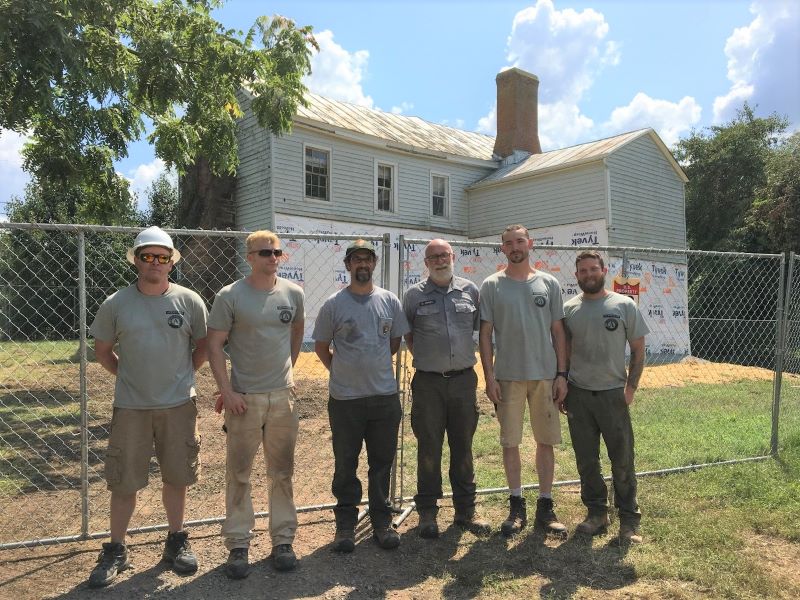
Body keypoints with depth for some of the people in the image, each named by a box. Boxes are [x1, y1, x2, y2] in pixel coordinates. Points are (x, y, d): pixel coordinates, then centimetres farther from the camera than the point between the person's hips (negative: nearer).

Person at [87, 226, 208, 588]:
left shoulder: (189, 301, -3)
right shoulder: (116, 304, -3)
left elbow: (203, 345, 8)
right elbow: (102, 349, 9)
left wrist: (183, 375, 4)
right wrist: (127, 376, 3)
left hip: (178, 404, 0)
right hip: (131, 407, 0)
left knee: (176, 477, 12)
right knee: (123, 481, 7)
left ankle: (176, 542, 30)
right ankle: (115, 551, 25)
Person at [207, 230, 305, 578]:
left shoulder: (293, 293, 3)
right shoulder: (230, 296, -7)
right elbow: (215, 345, -7)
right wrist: (226, 390, -14)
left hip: (283, 396, 3)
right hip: (243, 398, -3)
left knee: (282, 473, 12)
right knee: (239, 474, 7)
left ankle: (283, 540, 25)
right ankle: (238, 545, 21)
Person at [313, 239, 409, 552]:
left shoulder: (390, 301, 3)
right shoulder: (334, 304, -4)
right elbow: (321, 346, 5)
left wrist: (375, 366, 9)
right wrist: (340, 371, 2)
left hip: (385, 396, 2)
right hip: (345, 398, -2)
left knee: (382, 463, 12)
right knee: (345, 465, 10)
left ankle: (382, 520, 27)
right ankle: (346, 523, 26)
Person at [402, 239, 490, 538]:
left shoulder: (470, 290, 5)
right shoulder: (414, 295, 0)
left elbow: (481, 328, 14)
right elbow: (406, 334, 10)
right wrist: (424, 359, 6)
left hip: (464, 379, 2)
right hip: (428, 382, -2)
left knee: (463, 447, 12)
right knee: (429, 448, 6)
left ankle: (465, 509, 25)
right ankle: (427, 512, 19)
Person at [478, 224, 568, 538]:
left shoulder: (548, 283, 6)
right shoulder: (492, 285, 1)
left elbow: (558, 332, 7)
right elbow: (485, 334, 0)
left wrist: (561, 374, 1)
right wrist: (489, 376, -6)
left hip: (545, 375, 2)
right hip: (508, 376, -1)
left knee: (546, 441, 7)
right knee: (510, 442, 5)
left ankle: (545, 506, 21)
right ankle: (516, 506, 20)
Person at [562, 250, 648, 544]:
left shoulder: (625, 305, -1)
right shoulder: (568, 309, 4)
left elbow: (638, 349, 2)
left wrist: (631, 386, -7)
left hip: (613, 394, -2)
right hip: (578, 395, 2)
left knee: (623, 460, 4)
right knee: (586, 460, 11)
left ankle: (629, 519, 17)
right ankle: (597, 513, 26)